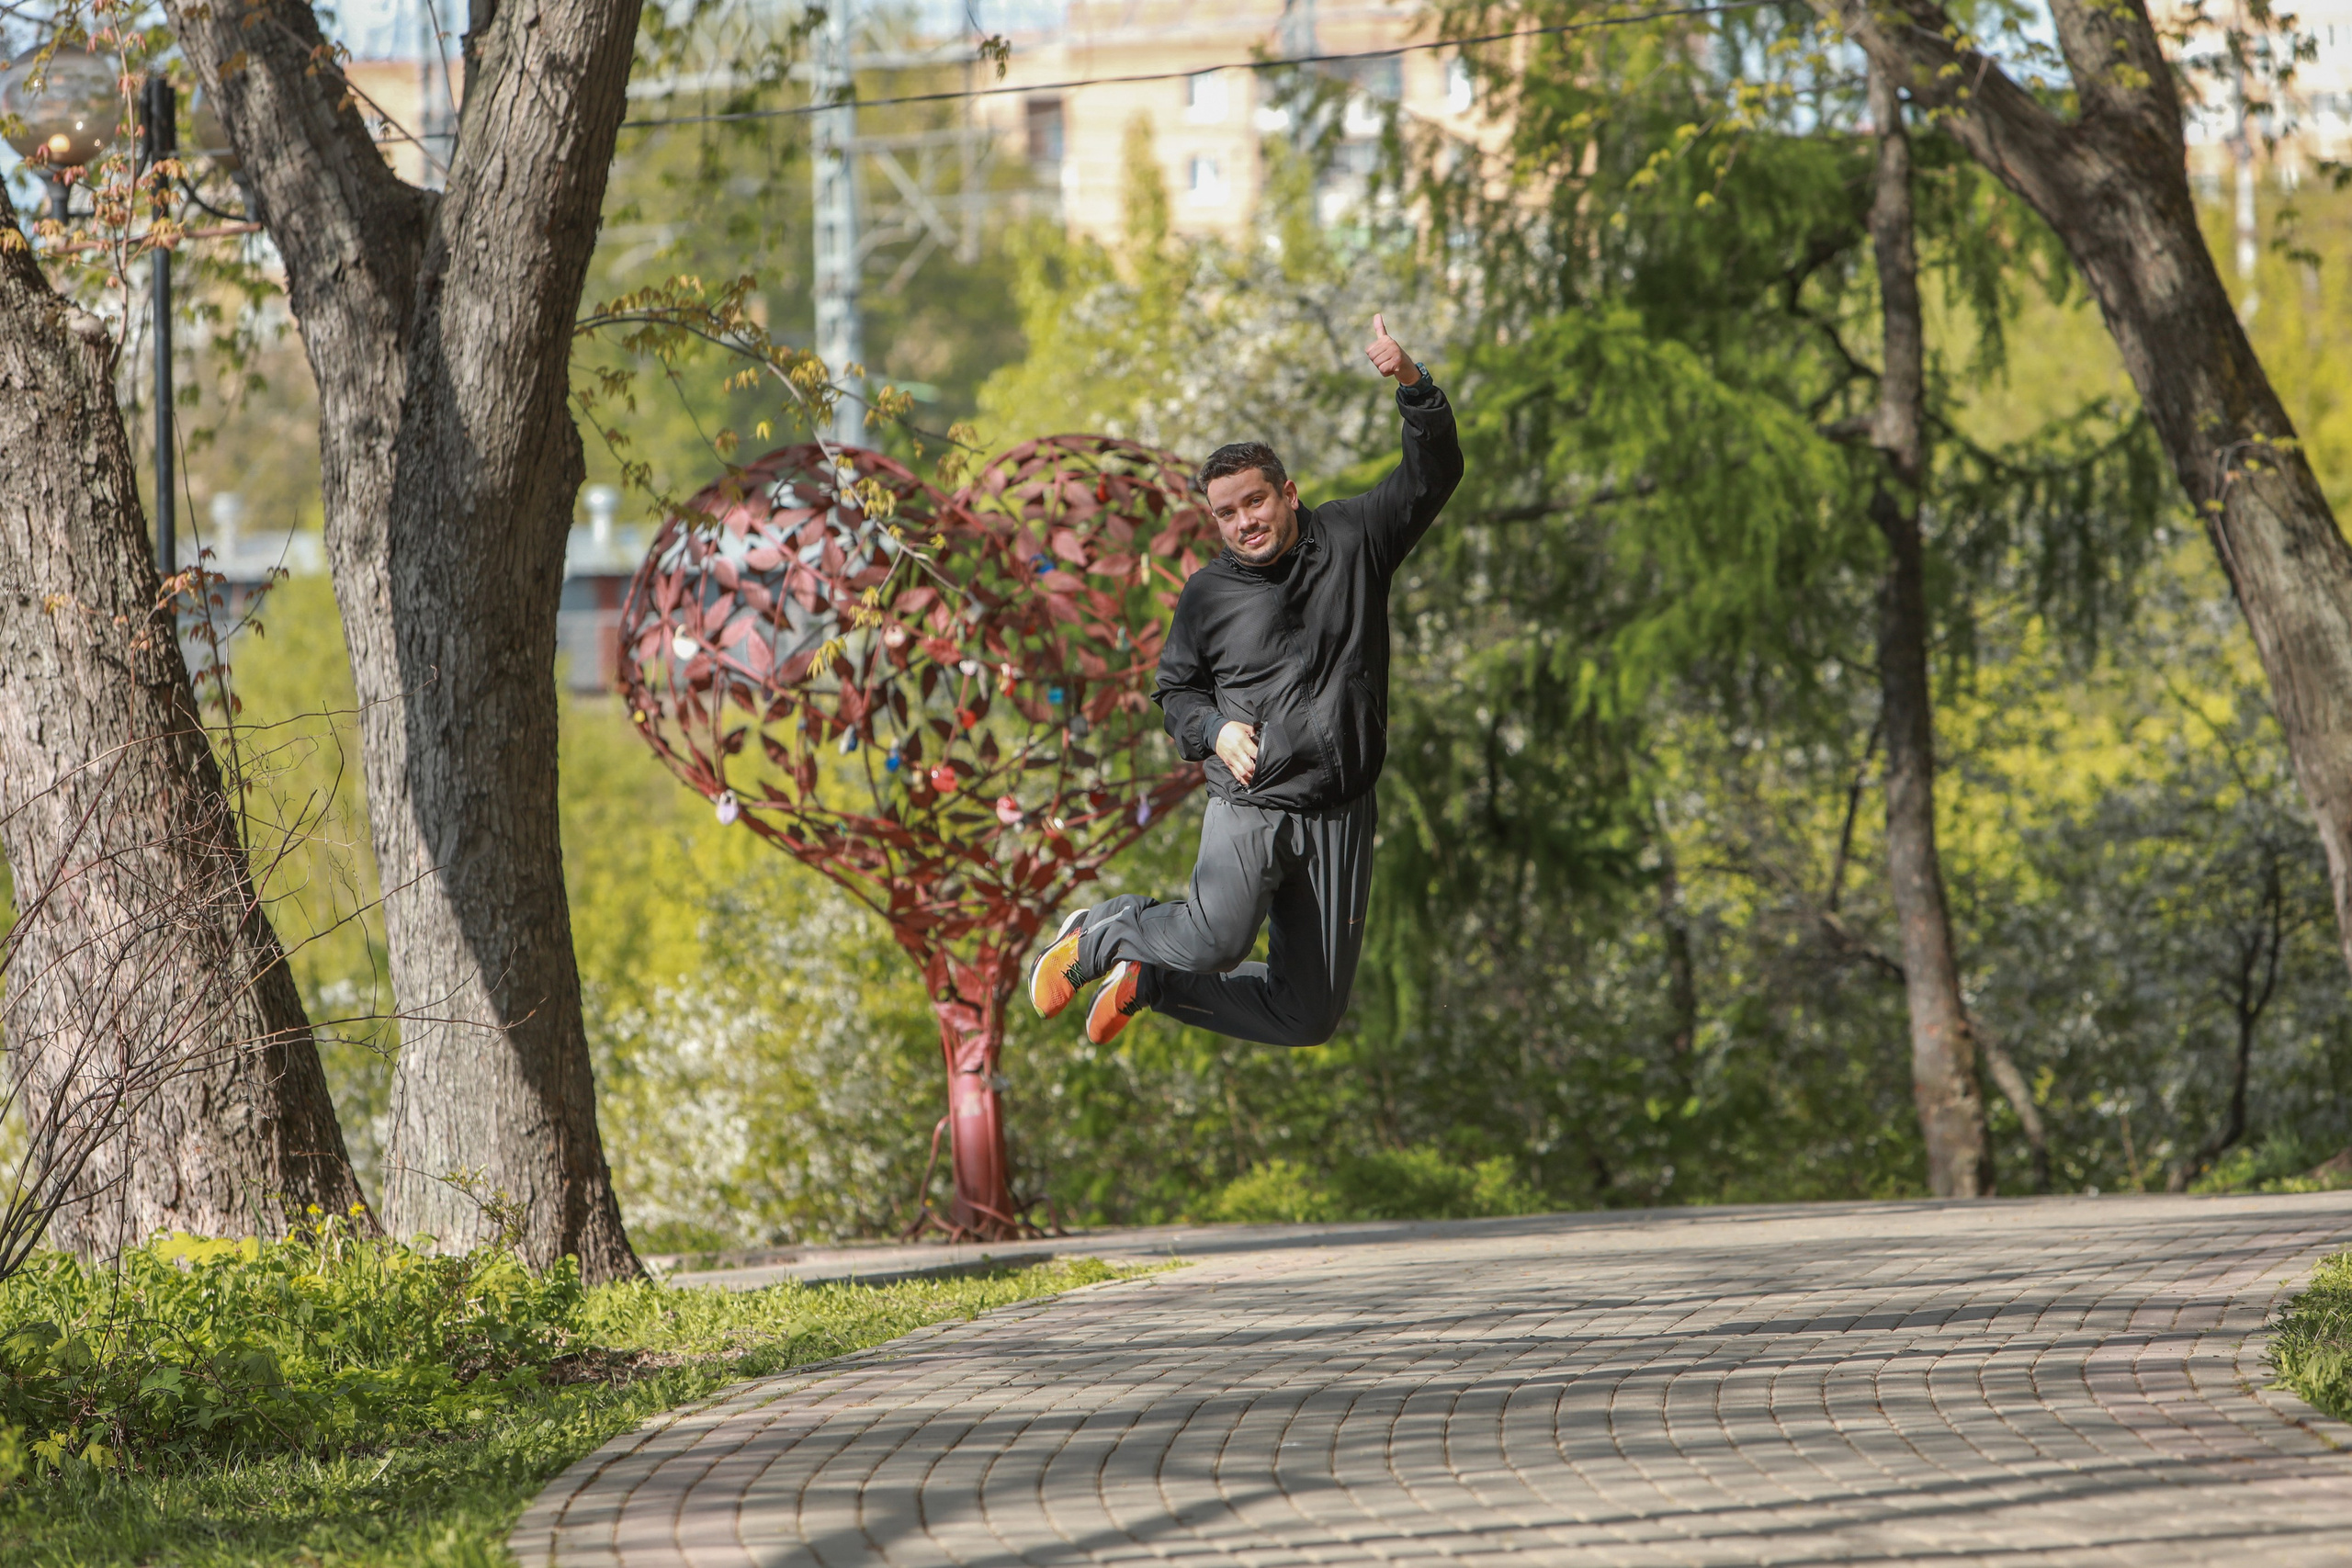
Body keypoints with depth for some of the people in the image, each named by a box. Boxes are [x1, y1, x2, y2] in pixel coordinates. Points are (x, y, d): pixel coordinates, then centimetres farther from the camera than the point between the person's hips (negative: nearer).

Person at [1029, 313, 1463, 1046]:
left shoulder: (1350, 540, 6)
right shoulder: (1209, 595, 5)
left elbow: (1433, 474, 0)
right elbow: (1175, 690, 18)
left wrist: (1414, 388, -17)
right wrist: (1215, 729, -4)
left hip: (1338, 820, 2)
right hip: (1249, 807, -2)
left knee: (1309, 1018, 2)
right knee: (1218, 938, -30)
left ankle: (1152, 979, 23)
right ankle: (1103, 934, 1)